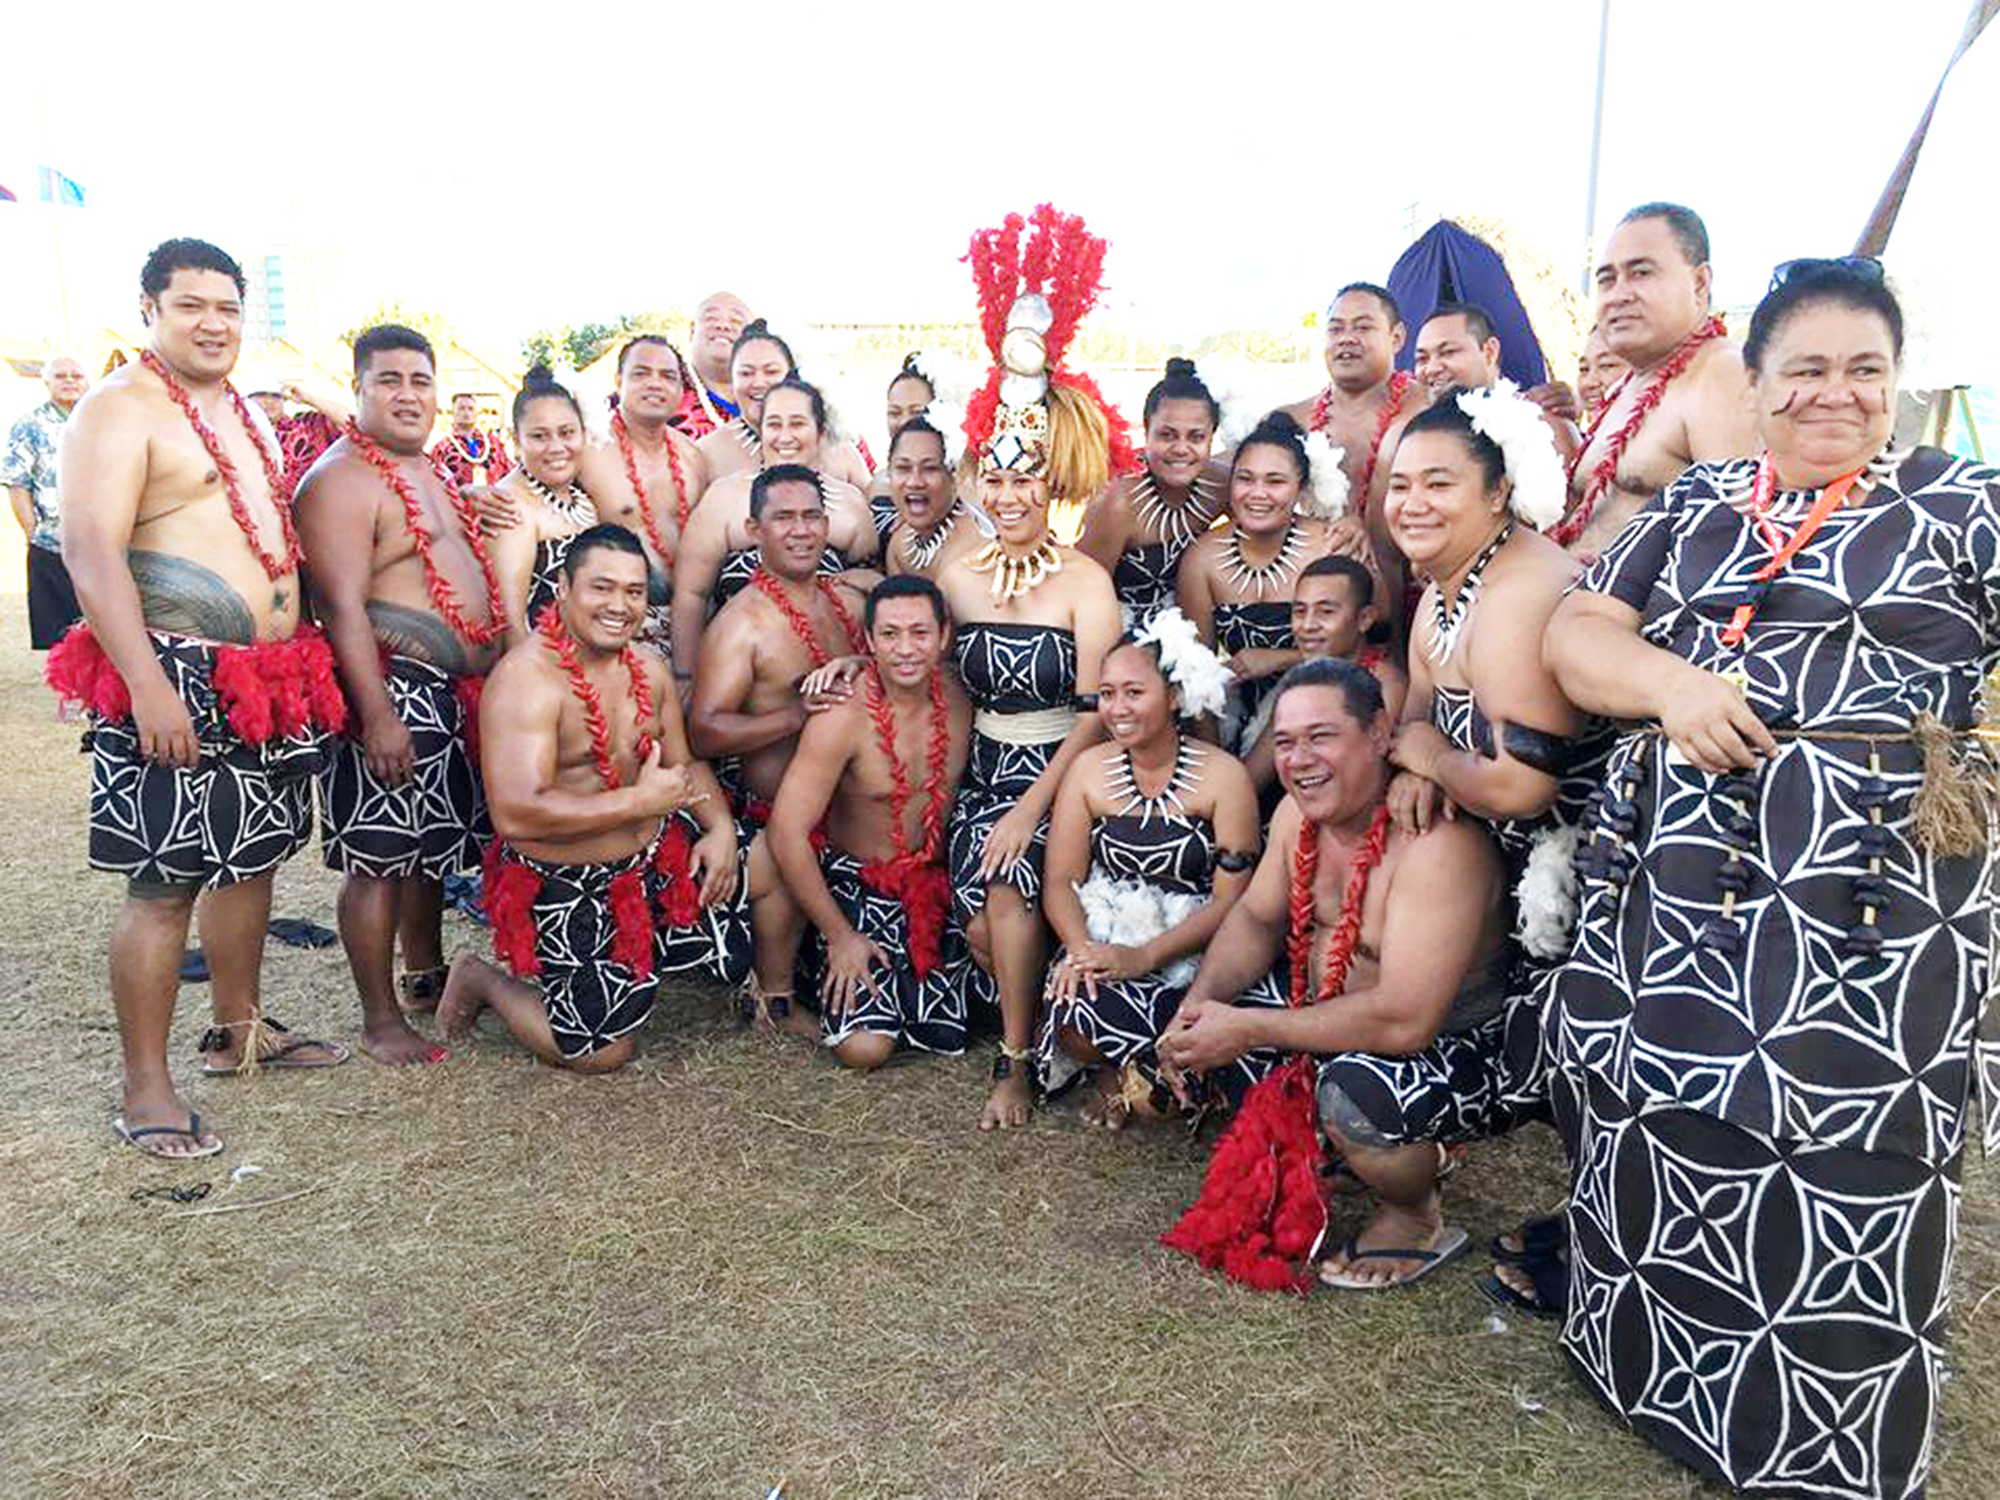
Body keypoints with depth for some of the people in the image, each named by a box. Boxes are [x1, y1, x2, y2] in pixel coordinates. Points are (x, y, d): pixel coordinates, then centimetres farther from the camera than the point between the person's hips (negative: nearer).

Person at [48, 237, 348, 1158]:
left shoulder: (244, 410, 18)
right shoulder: (118, 411, -8)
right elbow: (89, 554, -18)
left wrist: (300, 658, 21)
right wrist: (147, 684, -26)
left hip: (271, 680, 8)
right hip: (177, 683, -8)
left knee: (251, 856, 16)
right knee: (163, 882, -5)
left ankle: (239, 1029, 32)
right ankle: (144, 1092, 4)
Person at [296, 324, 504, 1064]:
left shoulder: (431, 470, 17)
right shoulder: (341, 481, -12)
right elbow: (341, 606, -20)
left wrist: (493, 679, 22)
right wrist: (377, 714, -26)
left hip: (454, 692, 10)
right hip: (393, 692, -10)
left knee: (432, 846, 20)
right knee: (380, 859, -2)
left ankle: (425, 980, 35)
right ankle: (380, 1022, 7)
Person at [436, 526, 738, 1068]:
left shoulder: (647, 667, 3)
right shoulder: (526, 677, -24)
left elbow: (685, 763, 10)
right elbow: (516, 816, -33)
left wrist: (720, 826, -11)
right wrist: (641, 801, -27)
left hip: (650, 859, 7)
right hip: (564, 890, -7)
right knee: (605, 1053, -1)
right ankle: (483, 981, 21)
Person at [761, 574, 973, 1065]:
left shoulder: (960, 694, -8)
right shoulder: (844, 716, -22)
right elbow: (787, 833, -21)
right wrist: (839, 935, -15)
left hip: (935, 884, 4)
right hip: (858, 885, -4)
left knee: (951, 1038, 2)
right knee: (865, 1046, -13)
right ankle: (836, 972, 17)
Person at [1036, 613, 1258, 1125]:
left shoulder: (1223, 776, -6)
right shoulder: (1088, 769, 5)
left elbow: (1230, 900, -9)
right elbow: (1061, 881, 2)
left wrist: (1145, 956, -19)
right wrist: (1082, 948, -18)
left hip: (1189, 956, -2)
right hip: (1102, 943, 3)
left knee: (1156, 1097, -25)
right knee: (1074, 1017, -31)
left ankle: (1123, 1076, 15)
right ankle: (1110, 1068, 7)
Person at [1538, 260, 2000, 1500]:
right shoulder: (1695, 502, 14)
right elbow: (1576, 634, 9)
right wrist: (1671, 680, -10)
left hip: (1872, 891, -3)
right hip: (1669, 874, 4)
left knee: (1847, 1165, 0)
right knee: (1658, 1131, 13)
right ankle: (1650, 1367, 36)